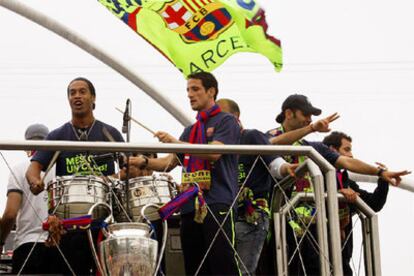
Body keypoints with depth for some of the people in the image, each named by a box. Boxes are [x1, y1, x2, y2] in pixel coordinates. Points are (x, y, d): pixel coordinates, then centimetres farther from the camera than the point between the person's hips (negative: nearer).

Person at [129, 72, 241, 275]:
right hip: (190, 205, 7)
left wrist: (176, 142, -19)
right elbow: (170, 162, 19)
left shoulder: (226, 121, 3)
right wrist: (144, 162, 1)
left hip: (217, 204, -7)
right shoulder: (190, 130, 24)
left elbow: (213, 153, -13)